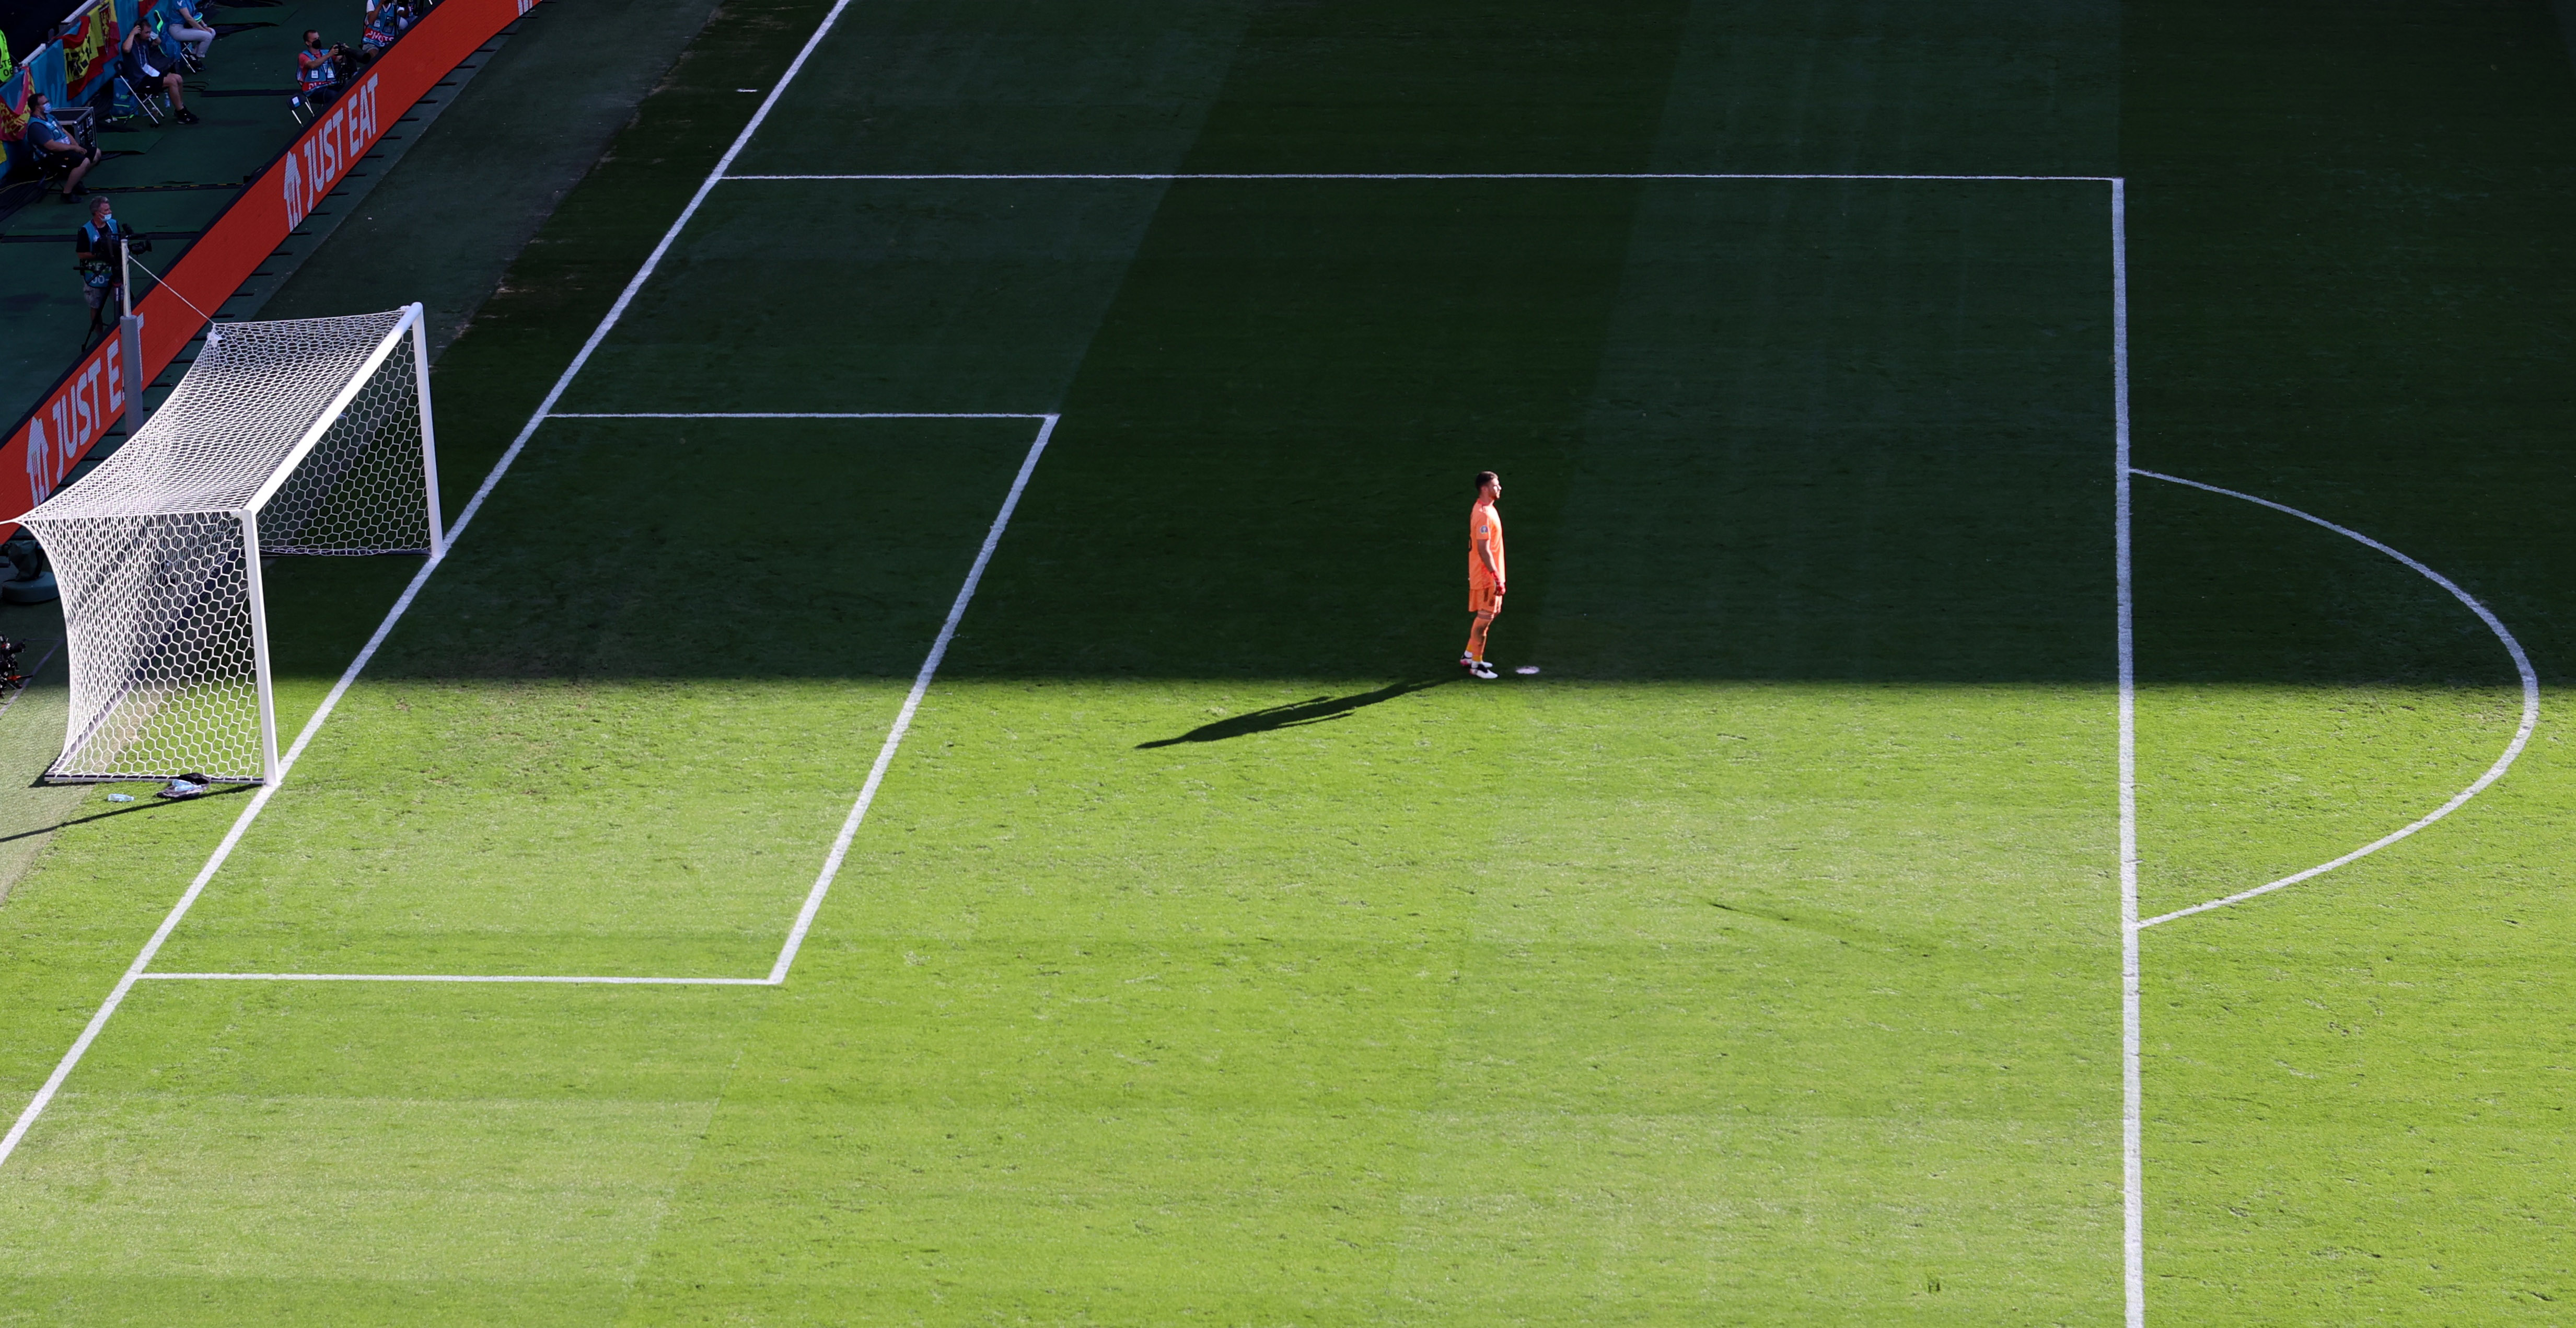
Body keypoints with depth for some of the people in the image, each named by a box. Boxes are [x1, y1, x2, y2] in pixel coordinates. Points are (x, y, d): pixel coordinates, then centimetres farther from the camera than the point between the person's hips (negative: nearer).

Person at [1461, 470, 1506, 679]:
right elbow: (1484, 550, -25)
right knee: (1485, 617, -3)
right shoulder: (1483, 515, -22)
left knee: (1484, 616, 18)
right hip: (1486, 576, -10)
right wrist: (1496, 577, -24)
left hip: (1487, 574, 10)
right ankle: (1476, 665, 3)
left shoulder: (1485, 509, 10)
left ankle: (1469, 656, 28)